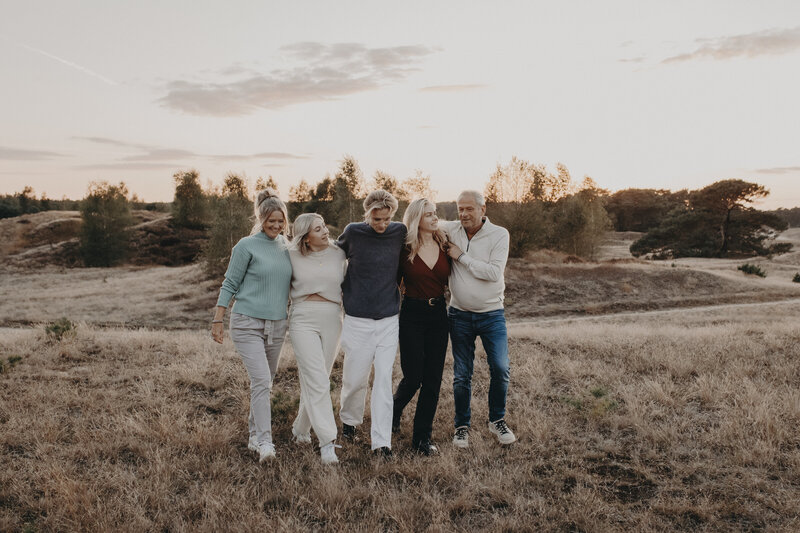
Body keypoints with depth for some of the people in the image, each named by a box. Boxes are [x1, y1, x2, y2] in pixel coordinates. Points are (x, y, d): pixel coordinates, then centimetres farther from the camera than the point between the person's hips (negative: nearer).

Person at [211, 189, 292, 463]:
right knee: (261, 380, -15)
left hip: (277, 324, 6)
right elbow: (230, 284, -3)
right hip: (247, 323, -6)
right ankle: (264, 441, -12)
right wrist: (217, 320, -4)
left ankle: (254, 434, 26)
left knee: (266, 381, 12)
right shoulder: (247, 246, -5)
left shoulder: (286, 247, 11)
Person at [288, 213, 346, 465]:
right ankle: (327, 440, -9)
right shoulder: (293, 257, 2)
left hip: (331, 321, 3)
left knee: (317, 380, 9)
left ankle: (301, 428, 30)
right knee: (317, 381, -11)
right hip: (303, 320, -3)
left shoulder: (338, 254, 6)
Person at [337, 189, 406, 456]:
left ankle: (381, 441, 6)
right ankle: (349, 420, 35)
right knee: (355, 378, 7)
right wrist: (343, 291, 8)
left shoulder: (400, 232, -1)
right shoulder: (352, 232, -6)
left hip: (389, 319, 1)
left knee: (384, 379, 0)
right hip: (358, 319, -1)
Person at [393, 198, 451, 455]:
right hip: (412, 315, -3)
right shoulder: (404, 248, -6)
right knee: (413, 376, -3)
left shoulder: (444, 245, 4)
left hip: (438, 314, 3)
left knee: (433, 379, 3)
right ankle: (395, 409, 31)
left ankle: (422, 437, 15)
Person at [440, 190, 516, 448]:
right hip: (459, 315, 2)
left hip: (492, 314, -1)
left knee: (500, 369, -4)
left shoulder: (499, 234, -8)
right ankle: (462, 425, 23)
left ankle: (497, 420, 20)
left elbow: (494, 272, -20)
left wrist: (461, 256, -17)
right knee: (461, 375, 7)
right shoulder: (450, 230, -1)